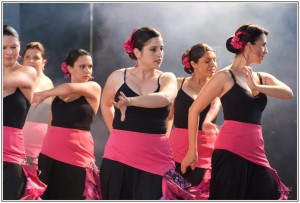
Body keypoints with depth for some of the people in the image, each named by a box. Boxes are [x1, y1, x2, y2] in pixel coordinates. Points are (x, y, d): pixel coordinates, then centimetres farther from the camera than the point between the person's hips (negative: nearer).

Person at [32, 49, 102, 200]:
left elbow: (70, 88, -18)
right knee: (48, 195, 6)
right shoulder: (57, 93, 11)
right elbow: (51, 124, 16)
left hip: (77, 156, -4)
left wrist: (44, 94, -5)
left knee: (73, 197, -2)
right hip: (50, 154, 4)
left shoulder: (94, 88, 0)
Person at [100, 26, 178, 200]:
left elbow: (164, 98, -23)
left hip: (156, 161, -1)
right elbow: (106, 104, 23)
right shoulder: (118, 77, 3)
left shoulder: (167, 79, 1)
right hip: (118, 159, 1)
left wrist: (130, 101, -37)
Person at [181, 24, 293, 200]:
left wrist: (257, 87, -17)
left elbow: (288, 94, -4)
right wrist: (192, 150, 1)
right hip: (230, 152, -6)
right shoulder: (225, 77, -2)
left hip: (256, 153, 6)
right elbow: (194, 110, 0)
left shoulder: (263, 78, 14)